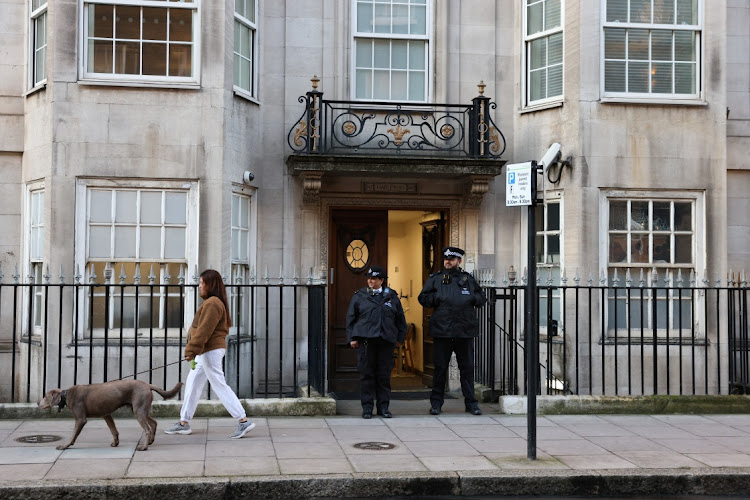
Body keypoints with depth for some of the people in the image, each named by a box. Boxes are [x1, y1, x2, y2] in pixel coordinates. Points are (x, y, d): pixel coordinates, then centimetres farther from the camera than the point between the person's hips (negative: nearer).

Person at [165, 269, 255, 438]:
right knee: (192, 384, 14)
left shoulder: (212, 304, -17)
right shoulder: (212, 302, 17)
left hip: (211, 351, -11)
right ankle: (184, 423, 22)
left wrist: (191, 350, -21)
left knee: (220, 385, -9)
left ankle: (243, 421, -7)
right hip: (207, 351, 11)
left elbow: (204, 331, -23)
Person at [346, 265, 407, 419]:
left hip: (386, 341, 1)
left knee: (384, 375, 3)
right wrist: (352, 338, 0)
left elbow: (400, 319, 16)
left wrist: (400, 337, 10)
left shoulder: (392, 296, 11)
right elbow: (351, 318, 7)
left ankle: (383, 406, 13)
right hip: (366, 339, -1)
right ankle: (367, 407, 7)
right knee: (366, 374, -1)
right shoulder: (359, 296, 7)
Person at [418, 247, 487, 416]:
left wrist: (472, 298, -4)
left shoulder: (468, 279, 12)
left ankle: (470, 402, 15)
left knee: (467, 367, 6)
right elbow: (423, 298, 6)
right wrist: (438, 298, -8)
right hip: (442, 331, -1)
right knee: (440, 368, 4)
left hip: (465, 331, 1)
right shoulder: (435, 279, 8)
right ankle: (436, 403, 13)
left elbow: (482, 298, 16)